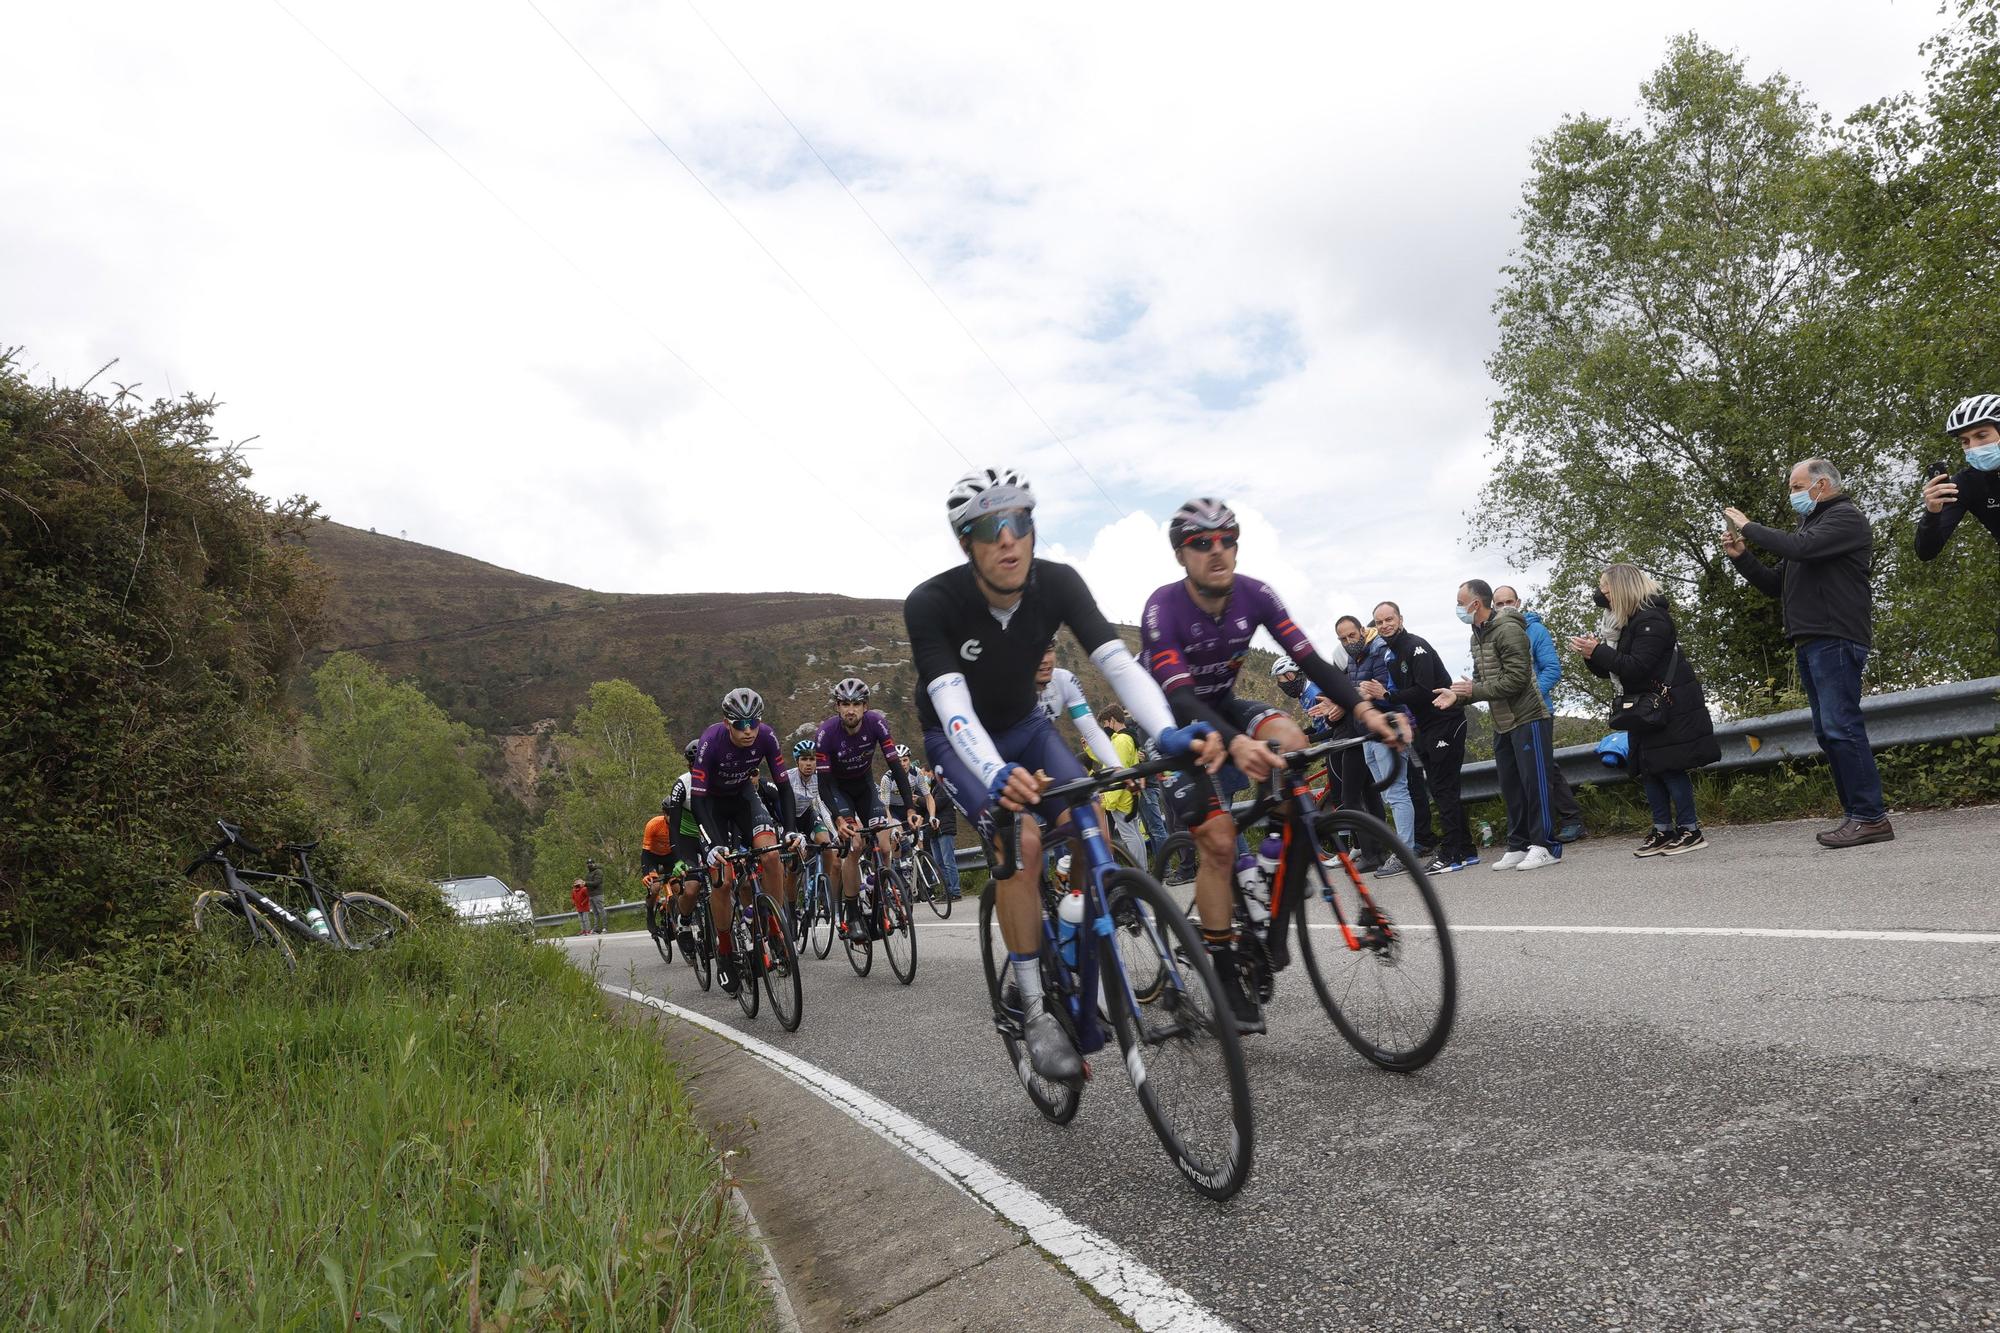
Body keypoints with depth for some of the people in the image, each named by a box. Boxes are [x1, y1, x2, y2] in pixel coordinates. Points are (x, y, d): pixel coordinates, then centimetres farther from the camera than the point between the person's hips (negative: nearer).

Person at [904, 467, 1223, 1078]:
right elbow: (952, 703, -41)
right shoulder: (931, 604, -30)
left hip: (1024, 726, 4)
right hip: (959, 740, -3)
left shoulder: (1058, 583, -21)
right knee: (1021, 841, -27)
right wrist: (996, 774, -61)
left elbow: (1116, 660, -31)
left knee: (1091, 827, -19)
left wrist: (1169, 732, -50)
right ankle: (1034, 1008, -13)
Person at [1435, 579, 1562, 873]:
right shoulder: (1477, 635, 13)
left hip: (1527, 719, -9)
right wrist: (1458, 696, -3)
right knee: (1509, 786, 10)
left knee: (1534, 782, -5)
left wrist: (1474, 690, -18)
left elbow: (1517, 678, -22)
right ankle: (1518, 846, 17)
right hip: (1502, 723, 9)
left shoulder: (1508, 629, -16)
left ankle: (1545, 846, 1)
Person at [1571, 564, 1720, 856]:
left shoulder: (1652, 621, -17)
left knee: (1669, 767, -7)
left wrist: (1598, 652, -21)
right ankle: (1663, 830, 12)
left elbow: (1637, 667, -24)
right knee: (1649, 769, 7)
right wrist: (1593, 655, -5)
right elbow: (1610, 670, 15)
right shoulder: (1628, 622, 12)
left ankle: (1690, 830, 1)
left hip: (1668, 709, -9)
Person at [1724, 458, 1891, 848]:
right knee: (1829, 732, 6)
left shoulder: (1845, 517, -1)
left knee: (1841, 727, -14)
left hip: (1836, 639, -9)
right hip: (1811, 643, 9)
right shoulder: (1810, 525, 26)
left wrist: (1749, 528, -8)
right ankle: (1858, 815, 7)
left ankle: (1870, 817, -13)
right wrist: (1741, 556, 11)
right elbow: (1776, 585, 26)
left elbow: (1800, 548, -20)